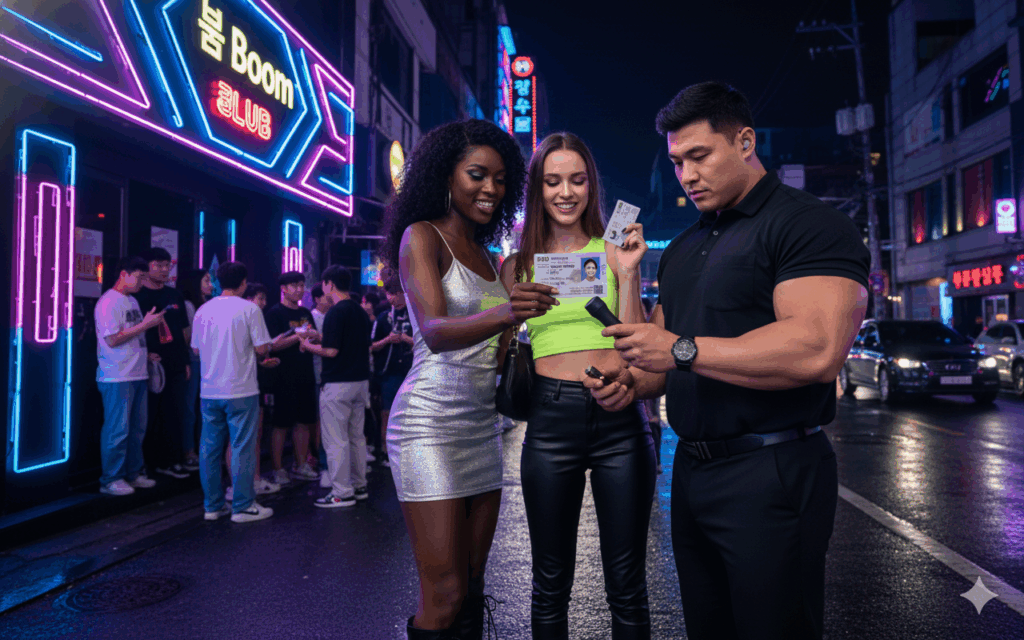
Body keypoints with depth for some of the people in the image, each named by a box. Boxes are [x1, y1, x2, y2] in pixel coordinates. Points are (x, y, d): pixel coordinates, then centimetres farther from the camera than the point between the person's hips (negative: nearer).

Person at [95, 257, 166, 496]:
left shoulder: (132, 301, 17)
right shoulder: (108, 301, -11)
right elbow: (113, 339, -18)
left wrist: (147, 353, 11)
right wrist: (145, 324, -16)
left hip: (138, 375, 9)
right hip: (118, 377, -9)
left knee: (137, 428, 13)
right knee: (117, 429, -3)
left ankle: (133, 473, 23)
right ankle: (111, 480, 7)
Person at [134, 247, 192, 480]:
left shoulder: (175, 295, 13)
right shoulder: (137, 295, -1)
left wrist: (186, 361, 13)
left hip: (176, 366, 4)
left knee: (175, 415, 6)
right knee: (150, 416, 2)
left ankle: (173, 461, 14)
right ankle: (147, 462, 13)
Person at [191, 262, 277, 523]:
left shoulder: (204, 310, 6)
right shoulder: (249, 309, -8)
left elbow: (196, 348, 13)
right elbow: (261, 348, -11)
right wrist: (267, 347, 11)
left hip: (209, 391, 5)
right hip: (241, 390, -5)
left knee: (210, 448, 11)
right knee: (242, 448, 1)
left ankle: (213, 505, 19)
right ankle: (243, 506, 6)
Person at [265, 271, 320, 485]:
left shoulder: (305, 313, 16)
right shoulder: (275, 313, -6)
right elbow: (273, 345, -16)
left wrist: (314, 337, 1)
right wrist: (298, 336, -22)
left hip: (306, 376, 7)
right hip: (285, 377, -7)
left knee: (304, 422, 11)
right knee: (282, 425, -1)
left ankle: (301, 466, 22)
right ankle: (277, 469, 8)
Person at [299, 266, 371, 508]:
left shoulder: (336, 312, -15)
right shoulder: (361, 312, 11)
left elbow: (331, 350, -21)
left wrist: (308, 346, -1)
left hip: (338, 385, -9)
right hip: (361, 381, 9)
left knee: (336, 440, -2)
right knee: (356, 436, 16)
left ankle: (342, 493, 3)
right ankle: (359, 486, 23)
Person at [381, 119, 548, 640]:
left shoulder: (485, 255, 17)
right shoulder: (422, 236, -5)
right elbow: (435, 332, -22)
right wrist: (502, 314, -39)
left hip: (482, 425, 7)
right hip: (432, 420, -7)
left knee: (472, 584, 11)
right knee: (445, 595, -6)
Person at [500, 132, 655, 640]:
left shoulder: (613, 253, 6)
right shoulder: (518, 265, 9)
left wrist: (627, 273, -7)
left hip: (619, 418, 0)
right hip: (550, 420, 1)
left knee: (627, 583, 8)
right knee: (551, 582, 12)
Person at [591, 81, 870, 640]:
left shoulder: (808, 225, -11)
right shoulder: (682, 249, 16)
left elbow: (816, 350, -26)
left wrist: (684, 350, -22)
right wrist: (633, 383, -1)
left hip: (770, 474, -8)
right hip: (691, 468, 8)